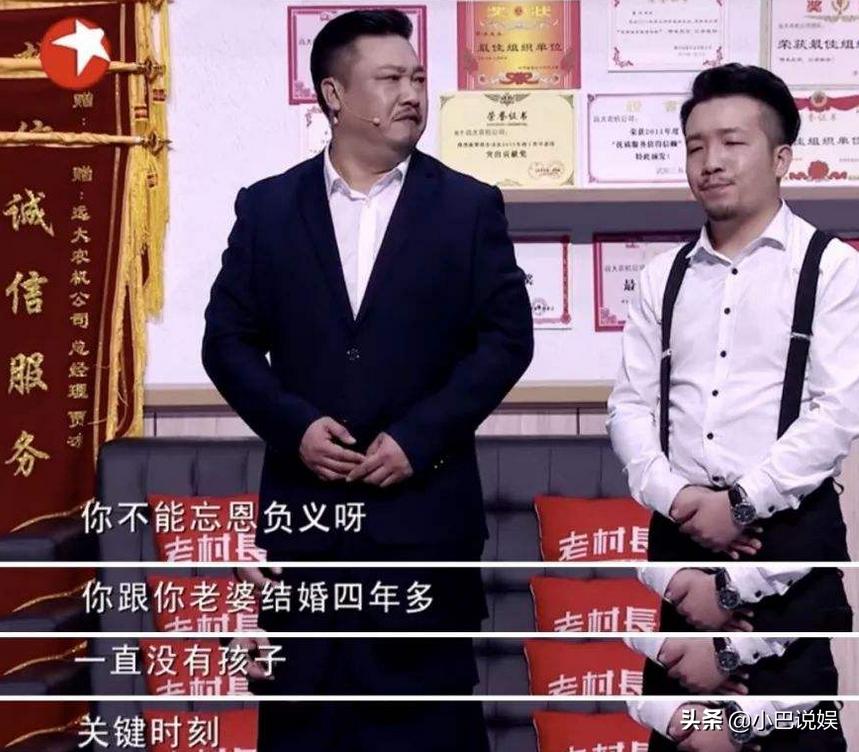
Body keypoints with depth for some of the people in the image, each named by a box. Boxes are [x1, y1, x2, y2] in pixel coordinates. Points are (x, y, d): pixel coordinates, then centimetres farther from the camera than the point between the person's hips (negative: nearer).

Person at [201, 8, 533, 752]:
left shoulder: (470, 205, 3)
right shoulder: (267, 207, 6)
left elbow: (507, 336, -2)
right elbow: (228, 338, 5)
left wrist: (420, 435, -11)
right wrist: (292, 424, -10)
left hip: (425, 505, -1)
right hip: (303, 503, 1)